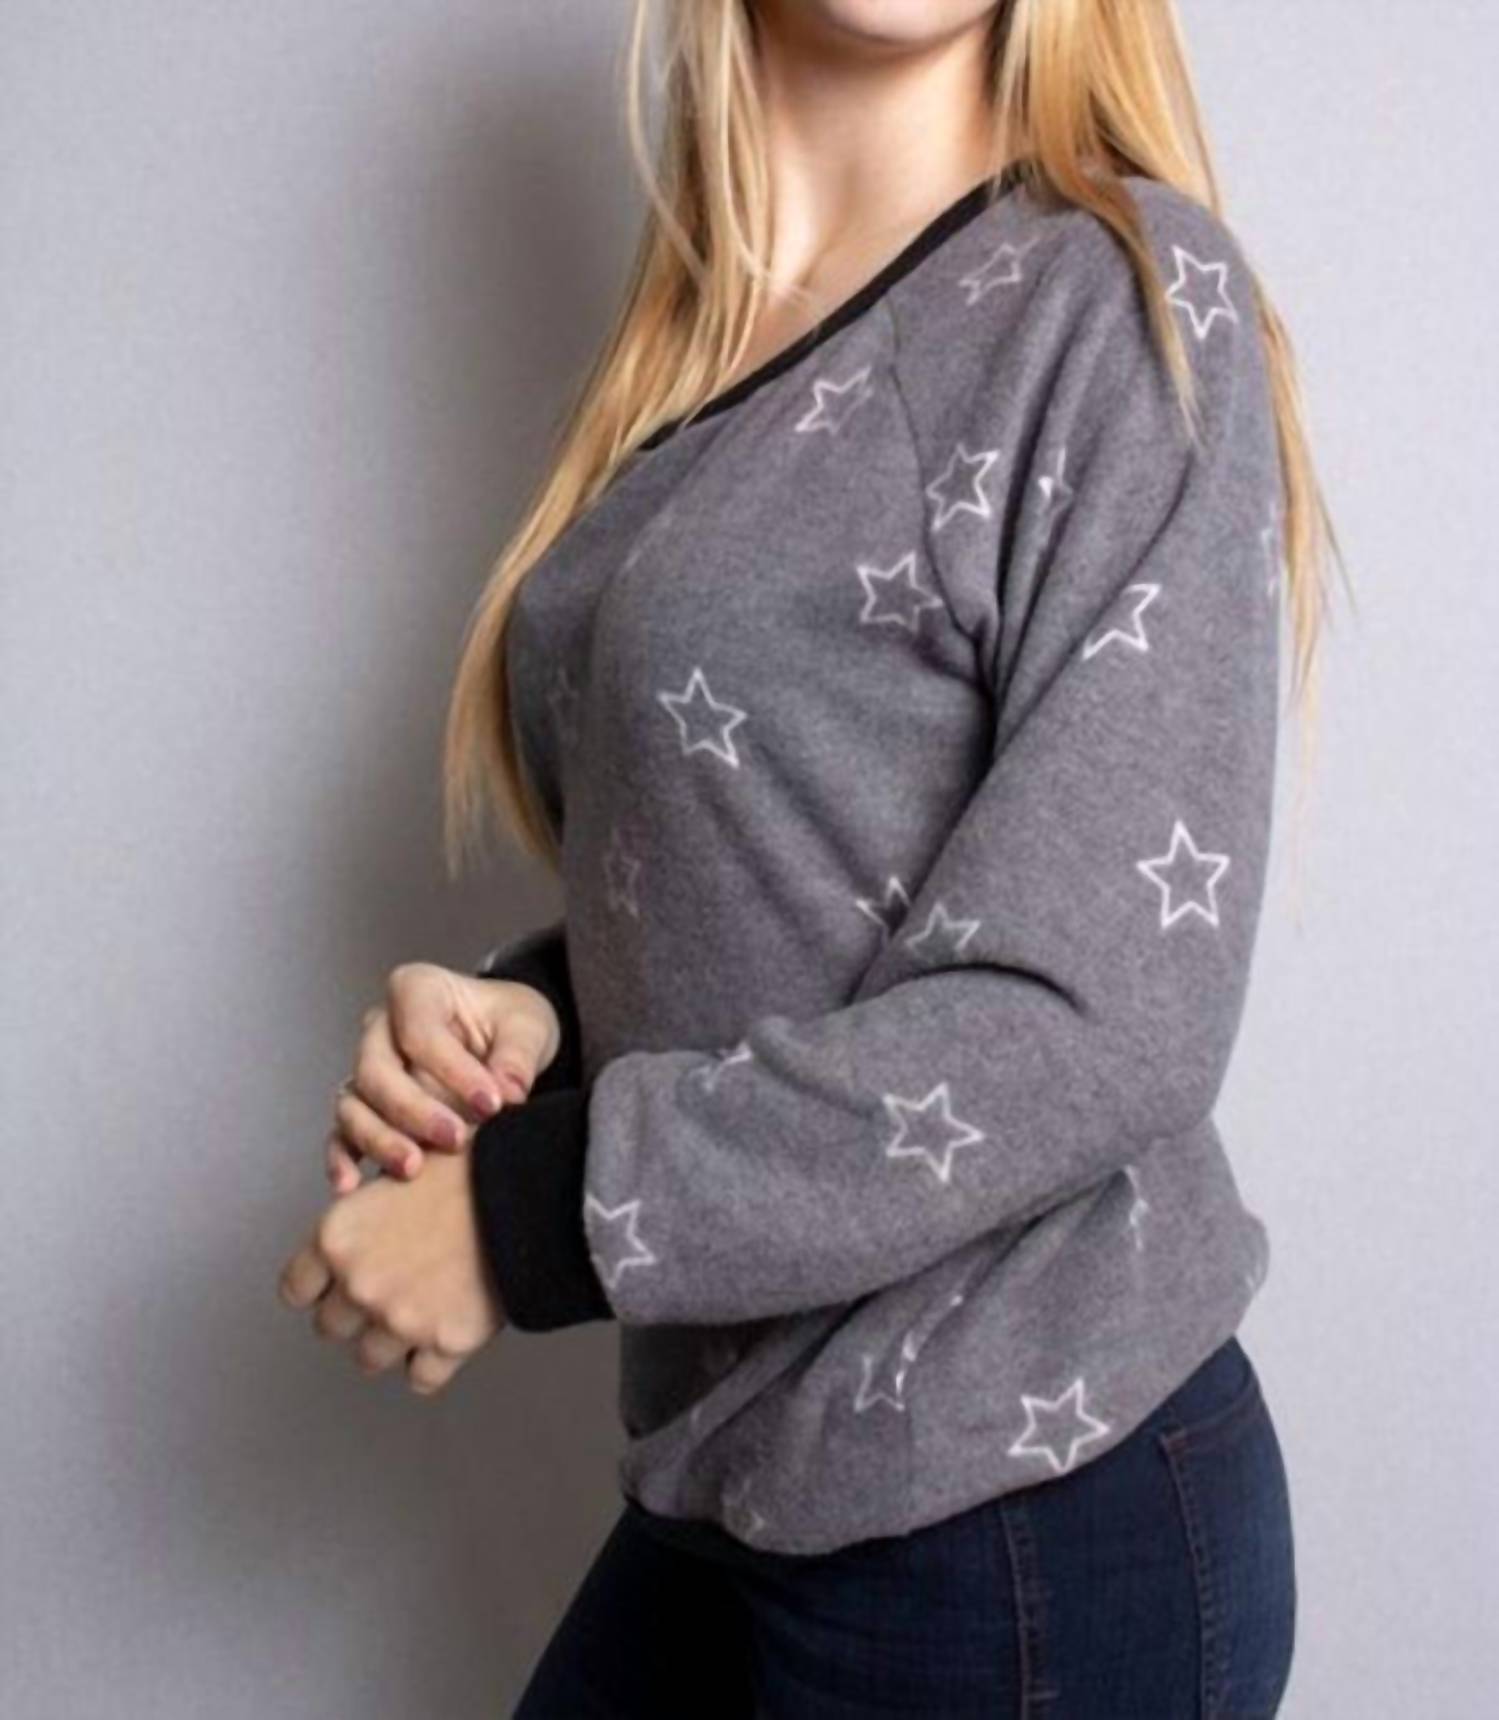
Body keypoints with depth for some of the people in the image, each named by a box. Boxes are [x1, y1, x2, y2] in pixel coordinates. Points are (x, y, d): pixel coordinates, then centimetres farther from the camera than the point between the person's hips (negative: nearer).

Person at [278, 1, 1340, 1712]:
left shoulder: (1122, 294, -12)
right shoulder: (689, 351, 7)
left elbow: (1103, 1021, -19)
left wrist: (531, 1214, -15)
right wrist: (528, 1008, -5)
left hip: (1034, 1496, -6)